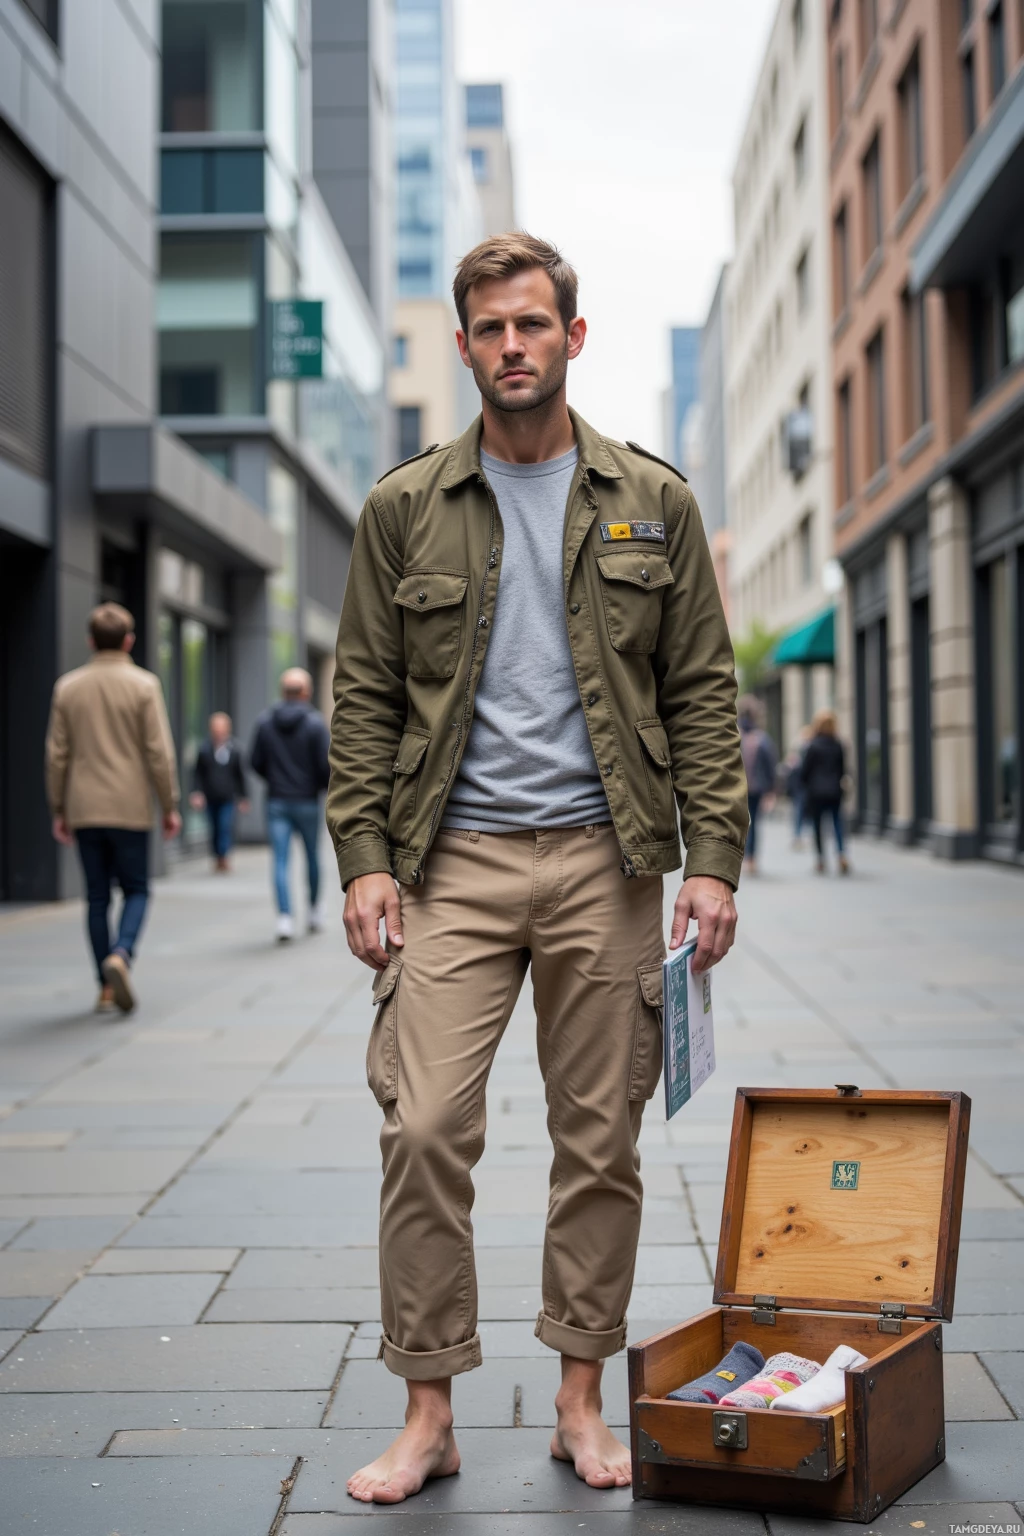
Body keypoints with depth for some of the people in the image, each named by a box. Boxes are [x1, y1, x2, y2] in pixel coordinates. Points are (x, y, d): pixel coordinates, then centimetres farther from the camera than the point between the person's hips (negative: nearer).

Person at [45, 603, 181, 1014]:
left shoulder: (67, 686, 5)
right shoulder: (143, 684, -5)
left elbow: (57, 754, 5)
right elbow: (159, 751, -8)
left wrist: (58, 810, 12)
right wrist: (169, 806, 0)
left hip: (84, 810, 3)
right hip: (130, 808, -3)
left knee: (97, 897, 8)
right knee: (136, 890, 8)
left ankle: (107, 988, 7)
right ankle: (120, 955, -18)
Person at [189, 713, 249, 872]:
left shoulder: (235, 748, -4)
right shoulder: (204, 749, -5)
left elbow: (240, 774, 4)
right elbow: (197, 774, 1)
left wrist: (243, 797, 7)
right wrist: (196, 792, -10)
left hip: (227, 798, -1)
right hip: (210, 798, 1)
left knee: (226, 827, -13)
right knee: (215, 829, 9)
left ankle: (222, 858, -7)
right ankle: (218, 857, 23)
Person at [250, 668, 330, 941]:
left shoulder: (265, 721, 0)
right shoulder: (314, 722, -9)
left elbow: (255, 762, 1)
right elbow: (325, 765, -12)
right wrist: (325, 786, 9)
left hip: (276, 801, 1)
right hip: (307, 801, -1)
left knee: (280, 860, -2)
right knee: (312, 855, 17)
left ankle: (285, 916, -15)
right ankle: (315, 910, 30)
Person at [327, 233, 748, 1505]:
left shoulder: (651, 502, 8)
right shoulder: (403, 509, 7)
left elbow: (702, 691, 6)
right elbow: (364, 696, 6)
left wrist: (713, 859, -3)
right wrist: (362, 857, -4)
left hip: (604, 857, 1)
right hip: (450, 859, 0)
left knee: (601, 1139, 6)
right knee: (423, 1130, -7)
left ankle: (581, 1397, 21)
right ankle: (428, 1411, 8)